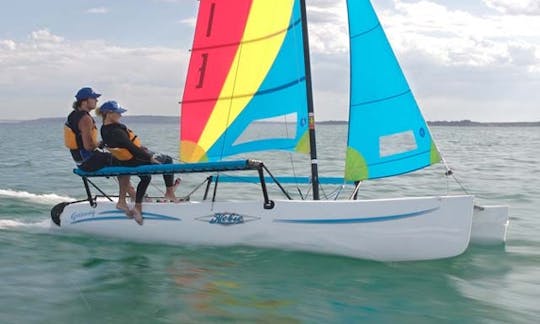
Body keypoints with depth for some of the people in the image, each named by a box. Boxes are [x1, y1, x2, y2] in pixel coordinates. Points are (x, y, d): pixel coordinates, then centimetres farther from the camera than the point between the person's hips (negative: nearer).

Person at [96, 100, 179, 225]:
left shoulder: (104, 129, -4)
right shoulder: (116, 132, -33)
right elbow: (131, 148, -29)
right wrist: (150, 157, -20)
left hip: (124, 162, 9)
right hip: (137, 161, -9)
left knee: (145, 178, 34)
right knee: (167, 159, 12)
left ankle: (137, 207, 30)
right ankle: (169, 192, 20)